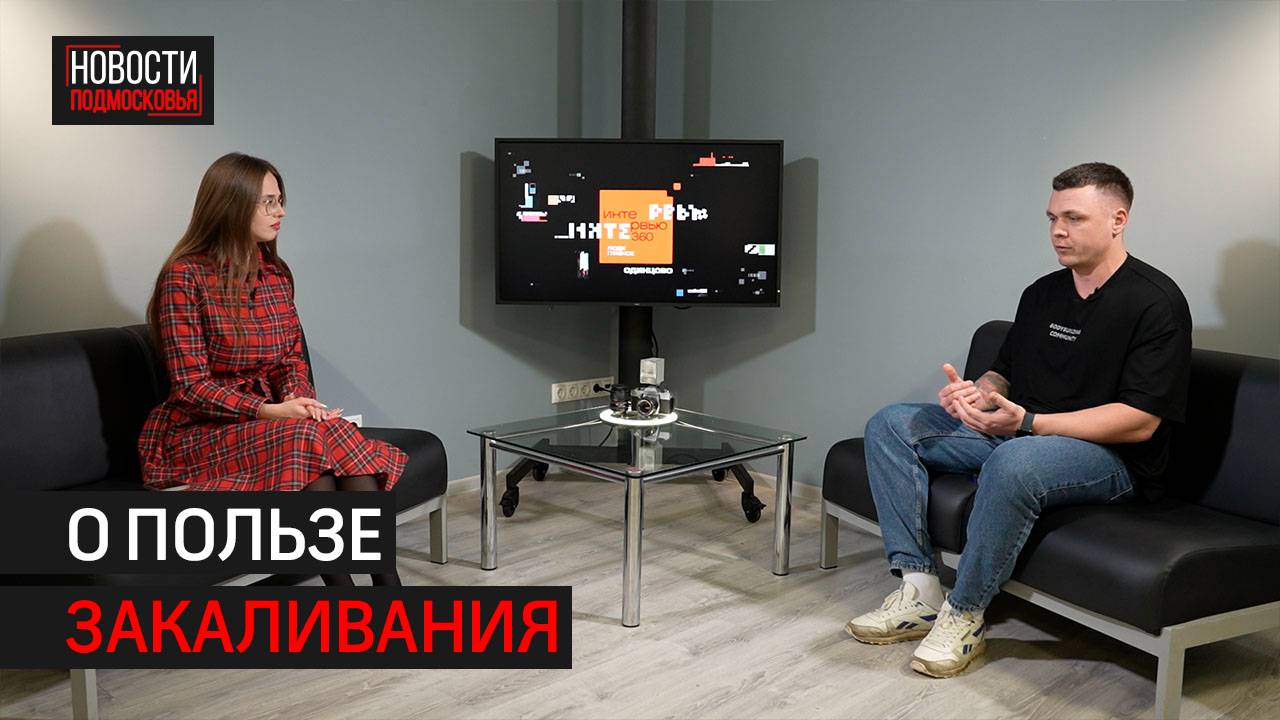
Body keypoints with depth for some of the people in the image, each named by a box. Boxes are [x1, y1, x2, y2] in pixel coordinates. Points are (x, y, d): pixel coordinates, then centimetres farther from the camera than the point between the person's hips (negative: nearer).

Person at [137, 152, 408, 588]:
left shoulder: (276, 274, 9)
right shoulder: (185, 276, -11)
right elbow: (191, 386, -13)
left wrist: (297, 398, -9)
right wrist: (268, 411, -24)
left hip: (265, 417, 5)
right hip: (200, 433, -5)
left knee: (338, 438, -27)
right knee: (310, 436, -33)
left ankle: (386, 579, -32)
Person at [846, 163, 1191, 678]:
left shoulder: (1155, 302, -11)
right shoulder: (1041, 294, 12)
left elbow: (1139, 422, -18)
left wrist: (1027, 422, -26)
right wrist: (976, 392, -6)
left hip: (1111, 457, -8)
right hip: (1016, 433, 8)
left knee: (1013, 460, -41)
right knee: (890, 425, -5)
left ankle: (964, 615, -22)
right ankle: (919, 589, -14)